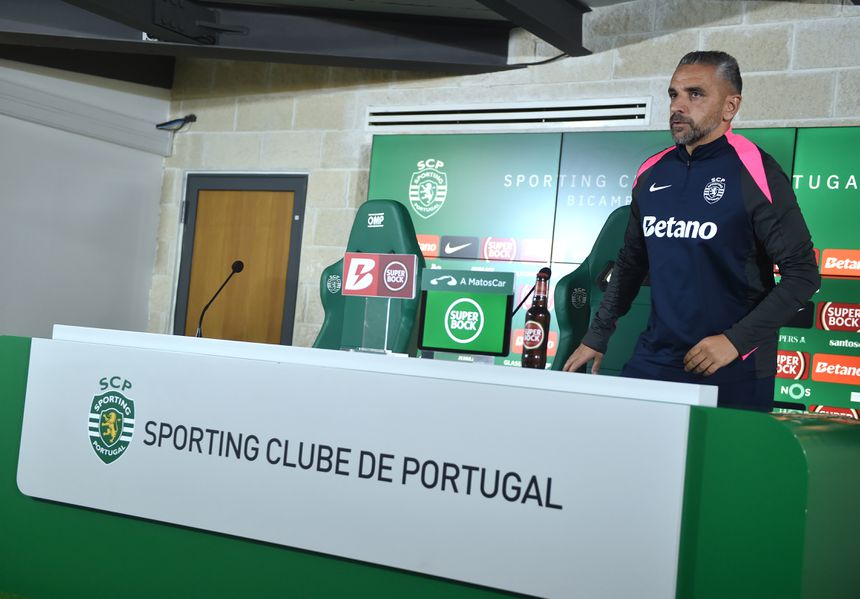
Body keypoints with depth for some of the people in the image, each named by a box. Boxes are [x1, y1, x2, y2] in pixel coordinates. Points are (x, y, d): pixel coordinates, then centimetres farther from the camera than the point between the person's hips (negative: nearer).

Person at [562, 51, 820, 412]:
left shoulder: (755, 174, -10)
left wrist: (736, 341, -16)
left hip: (733, 372, -4)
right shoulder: (651, 173, 6)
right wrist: (597, 337, 14)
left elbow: (802, 274, -9)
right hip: (653, 360, 5)